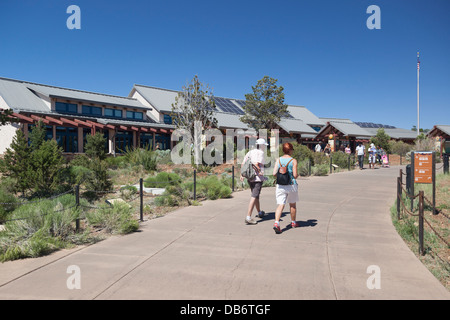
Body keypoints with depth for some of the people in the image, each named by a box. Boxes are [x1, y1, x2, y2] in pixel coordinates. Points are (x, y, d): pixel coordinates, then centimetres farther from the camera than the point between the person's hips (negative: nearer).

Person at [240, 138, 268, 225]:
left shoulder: (250, 152, 11)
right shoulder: (260, 153, -9)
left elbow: (243, 163, 6)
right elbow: (256, 164, -21)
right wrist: (260, 173, -14)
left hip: (250, 178, 8)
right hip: (258, 178, -8)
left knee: (256, 195, 23)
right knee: (254, 197, -10)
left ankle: (259, 212, 40)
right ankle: (248, 217, -17)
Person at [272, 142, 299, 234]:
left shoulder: (279, 160, 2)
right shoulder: (293, 161, -7)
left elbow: (274, 173, -3)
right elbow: (295, 175, -11)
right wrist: (297, 174, 11)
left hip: (280, 186, 2)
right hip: (291, 185, -2)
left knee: (280, 205, -4)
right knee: (293, 205, 18)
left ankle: (276, 223, -23)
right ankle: (293, 222, 34)